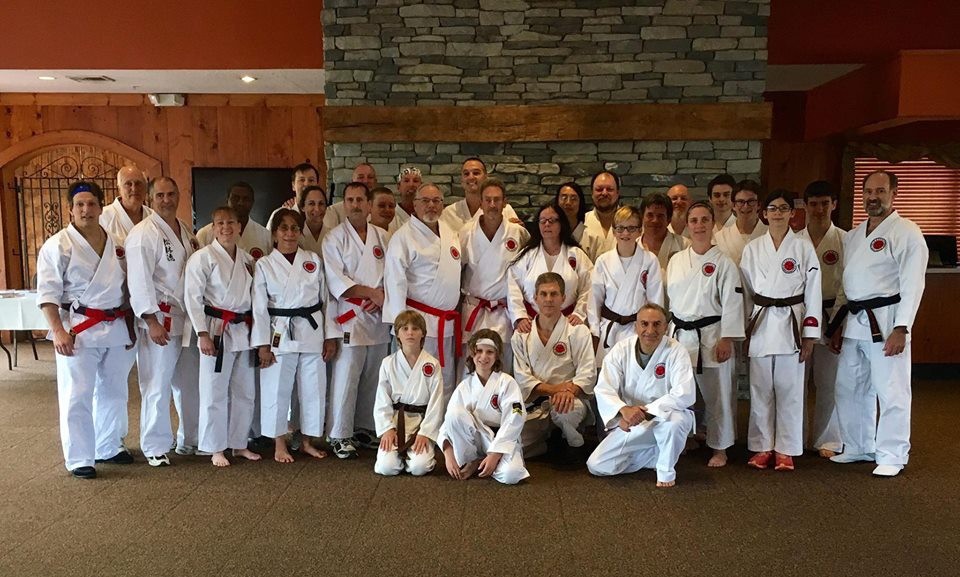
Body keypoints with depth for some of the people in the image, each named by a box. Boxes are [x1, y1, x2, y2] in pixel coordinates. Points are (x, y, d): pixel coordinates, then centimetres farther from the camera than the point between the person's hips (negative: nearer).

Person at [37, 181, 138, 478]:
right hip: (79, 330, -5)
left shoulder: (116, 244, 8)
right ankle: (78, 459, 11)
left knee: (113, 392, 16)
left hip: (117, 328, 6)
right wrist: (58, 331, -18)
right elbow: (48, 292, -10)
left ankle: (108, 448, 32)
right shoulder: (58, 245, -7)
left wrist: (130, 324, 12)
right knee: (77, 396, -2)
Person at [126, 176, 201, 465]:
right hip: (161, 320, -7)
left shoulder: (186, 230, 12)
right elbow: (139, 281, -15)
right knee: (157, 386, -2)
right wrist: (152, 321, -20)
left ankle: (190, 440, 29)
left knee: (190, 383, 15)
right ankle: (155, 447, 13)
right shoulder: (143, 234, -10)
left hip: (189, 319, 7)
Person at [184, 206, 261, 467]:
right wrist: (203, 334, -16)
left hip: (243, 330, 6)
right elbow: (192, 297, -11)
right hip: (217, 330, -6)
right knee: (215, 392, 1)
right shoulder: (202, 257, -8)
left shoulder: (247, 259, 9)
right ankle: (216, 449, 15)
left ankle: (239, 444, 26)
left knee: (244, 392, 12)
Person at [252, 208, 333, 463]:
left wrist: (330, 337, 4)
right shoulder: (264, 265, 0)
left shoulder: (314, 260, 6)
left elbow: (326, 300, 7)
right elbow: (259, 307, -2)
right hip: (280, 334, -2)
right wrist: (262, 344, -7)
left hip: (312, 332, 2)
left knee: (313, 388, 8)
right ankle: (279, 444, 19)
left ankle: (307, 441, 24)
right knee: (277, 389, 3)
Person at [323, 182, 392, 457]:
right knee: (345, 378, -5)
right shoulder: (335, 238, -3)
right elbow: (336, 281, -12)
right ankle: (340, 436, 7)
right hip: (349, 317, -4)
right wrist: (373, 293, -16)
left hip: (378, 317, 5)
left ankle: (366, 428, 26)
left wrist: (382, 298, -9)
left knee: (373, 378, 12)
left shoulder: (382, 236, 10)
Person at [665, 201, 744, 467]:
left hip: (711, 336, -4)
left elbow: (732, 304, -8)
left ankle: (719, 449, 20)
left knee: (716, 394, 4)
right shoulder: (675, 260, 7)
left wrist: (726, 340, -12)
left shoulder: (723, 263, -6)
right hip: (680, 335, 4)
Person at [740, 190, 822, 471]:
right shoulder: (752, 248, 5)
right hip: (761, 324, 2)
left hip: (791, 323, -2)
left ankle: (786, 451, 15)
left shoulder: (804, 248, 0)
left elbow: (813, 293, 0)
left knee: (789, 390, 3)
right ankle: (762, 447, 18)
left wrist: (809, 336, -4)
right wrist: (743, 331, 7)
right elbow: (744, 291, 9)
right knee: (761, 390, 7)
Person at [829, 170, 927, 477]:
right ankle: (859, 447, 29)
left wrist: (901, 328, -19)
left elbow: (912, 284, -13)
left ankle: (892, 455, 13)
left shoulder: (906, 232, -7)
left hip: (886, 320, -7)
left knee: (891, 391, -1)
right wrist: (838, 326, 14)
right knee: (849, 388, 14)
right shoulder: (853, 236, 14)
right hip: (855, 321, 7)